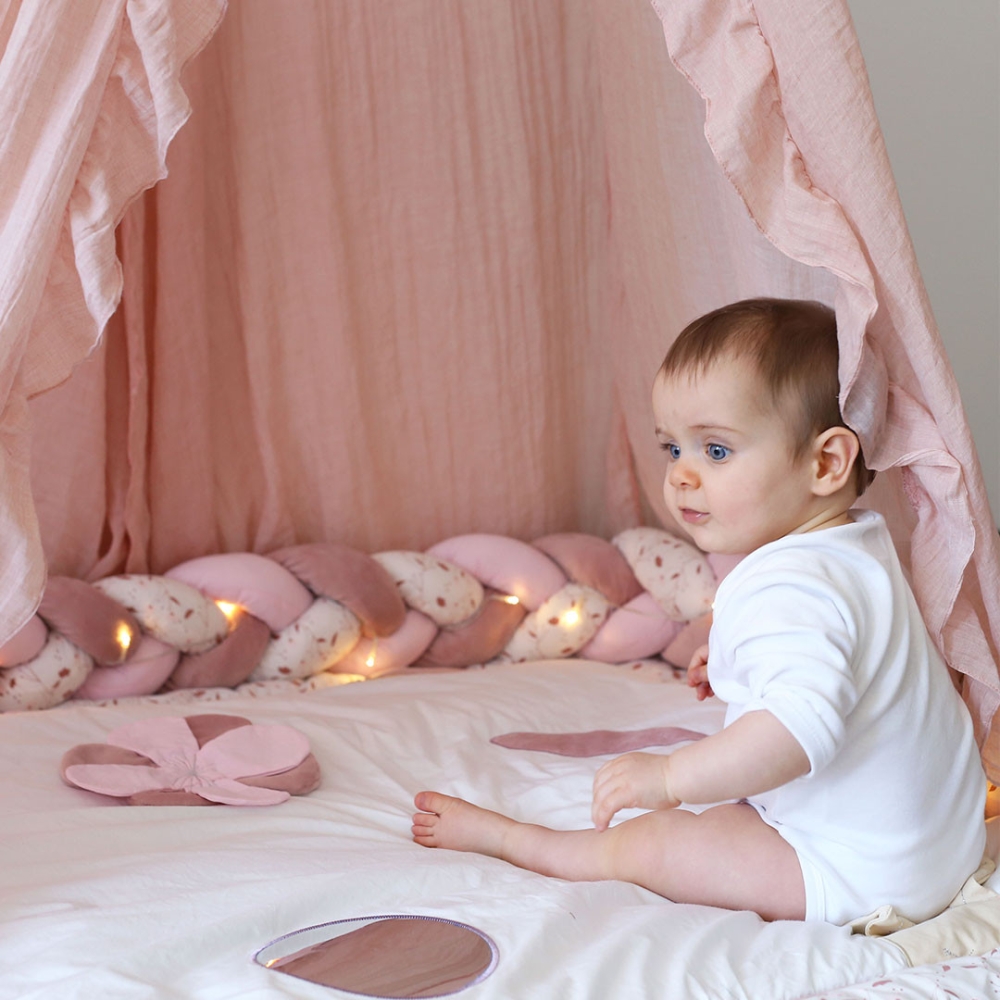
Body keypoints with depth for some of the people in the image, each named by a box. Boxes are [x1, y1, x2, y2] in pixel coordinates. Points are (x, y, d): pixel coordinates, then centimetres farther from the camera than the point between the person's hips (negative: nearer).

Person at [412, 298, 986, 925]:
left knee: (644, 845, -5)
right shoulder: (864, 541, 8)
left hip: (860, 872, -10)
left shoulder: (785, 590, -27)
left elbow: (804, 724, -42)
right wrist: (738, 667, 21)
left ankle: (503, 837, 15)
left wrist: (669, 777, -37)